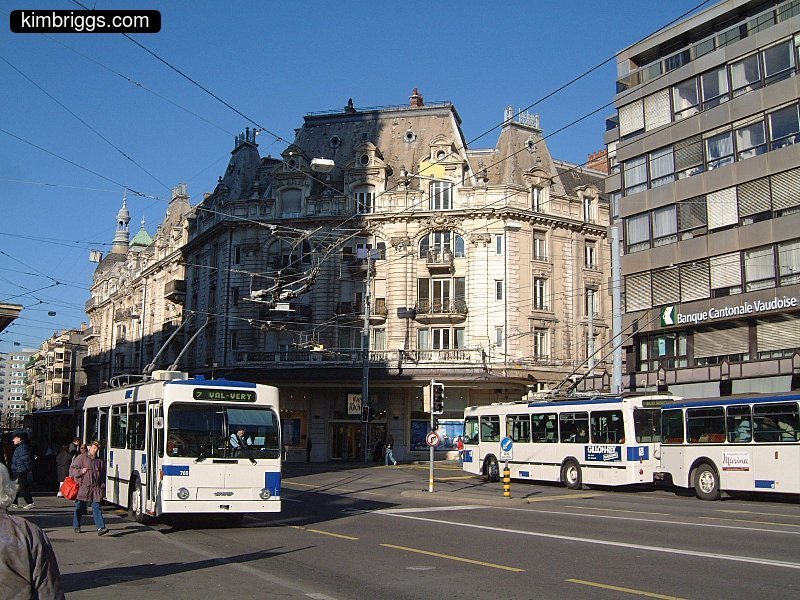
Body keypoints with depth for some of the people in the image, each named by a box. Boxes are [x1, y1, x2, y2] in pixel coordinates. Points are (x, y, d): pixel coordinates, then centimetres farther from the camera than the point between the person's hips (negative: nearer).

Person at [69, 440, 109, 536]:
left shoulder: (100, 461, 14)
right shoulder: (81, 458, 4)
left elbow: (103, 476, 19)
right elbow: (72, 469, 3)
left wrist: (102, 486, 8)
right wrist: (81, 471, -13)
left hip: (96, 488, 2)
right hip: (82, 487, -2)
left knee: (96, 508, -6)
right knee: (79, 508, 7)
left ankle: (101, 527, -15)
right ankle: (76, 526, 25)